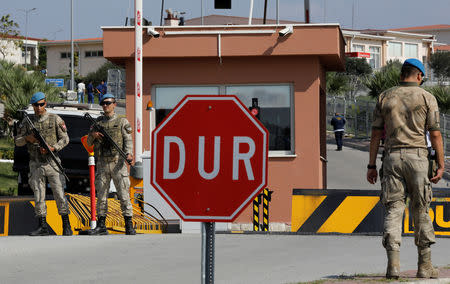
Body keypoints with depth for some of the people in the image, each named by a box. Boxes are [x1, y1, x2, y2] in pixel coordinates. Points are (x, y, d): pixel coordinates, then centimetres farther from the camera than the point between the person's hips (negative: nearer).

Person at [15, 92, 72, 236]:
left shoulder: (55, 119, 1)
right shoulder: (27, 122, 7)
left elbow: (65, 139, 0)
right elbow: (18, 141, 8)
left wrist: (52, 148, -16)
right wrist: (27, 138, -13)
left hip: (52, 163, -2)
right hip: (36, 164, 2)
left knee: (59, 194, -4)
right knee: (38, 196, 2)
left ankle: (66, 226, 2)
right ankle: (43, 227, 7)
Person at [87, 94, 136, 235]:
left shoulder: (122, 122, 5)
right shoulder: (97, 122, 15)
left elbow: (128, 140, -3)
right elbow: (89, 143, 16)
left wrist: (129, 154, -21)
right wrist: (93, 135, -6)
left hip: (118, 163, -3)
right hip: (102, 164, 3)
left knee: (124, 194, -6)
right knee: (101, 195, 4)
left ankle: (129, 226, -4)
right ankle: (101, 226, 8)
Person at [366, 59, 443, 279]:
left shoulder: (385, 97, 9)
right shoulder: (427, 98, 2)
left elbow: (376, 133, 7)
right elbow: (435, 134, -2)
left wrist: (372, 165, 10)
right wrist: (441, 165, 1)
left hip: (392, 155, 2)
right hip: (417, 156, -2)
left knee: (393, 210, 0)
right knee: (421, 211, 6)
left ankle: (393, 263, -13)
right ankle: (425, 266, 10)